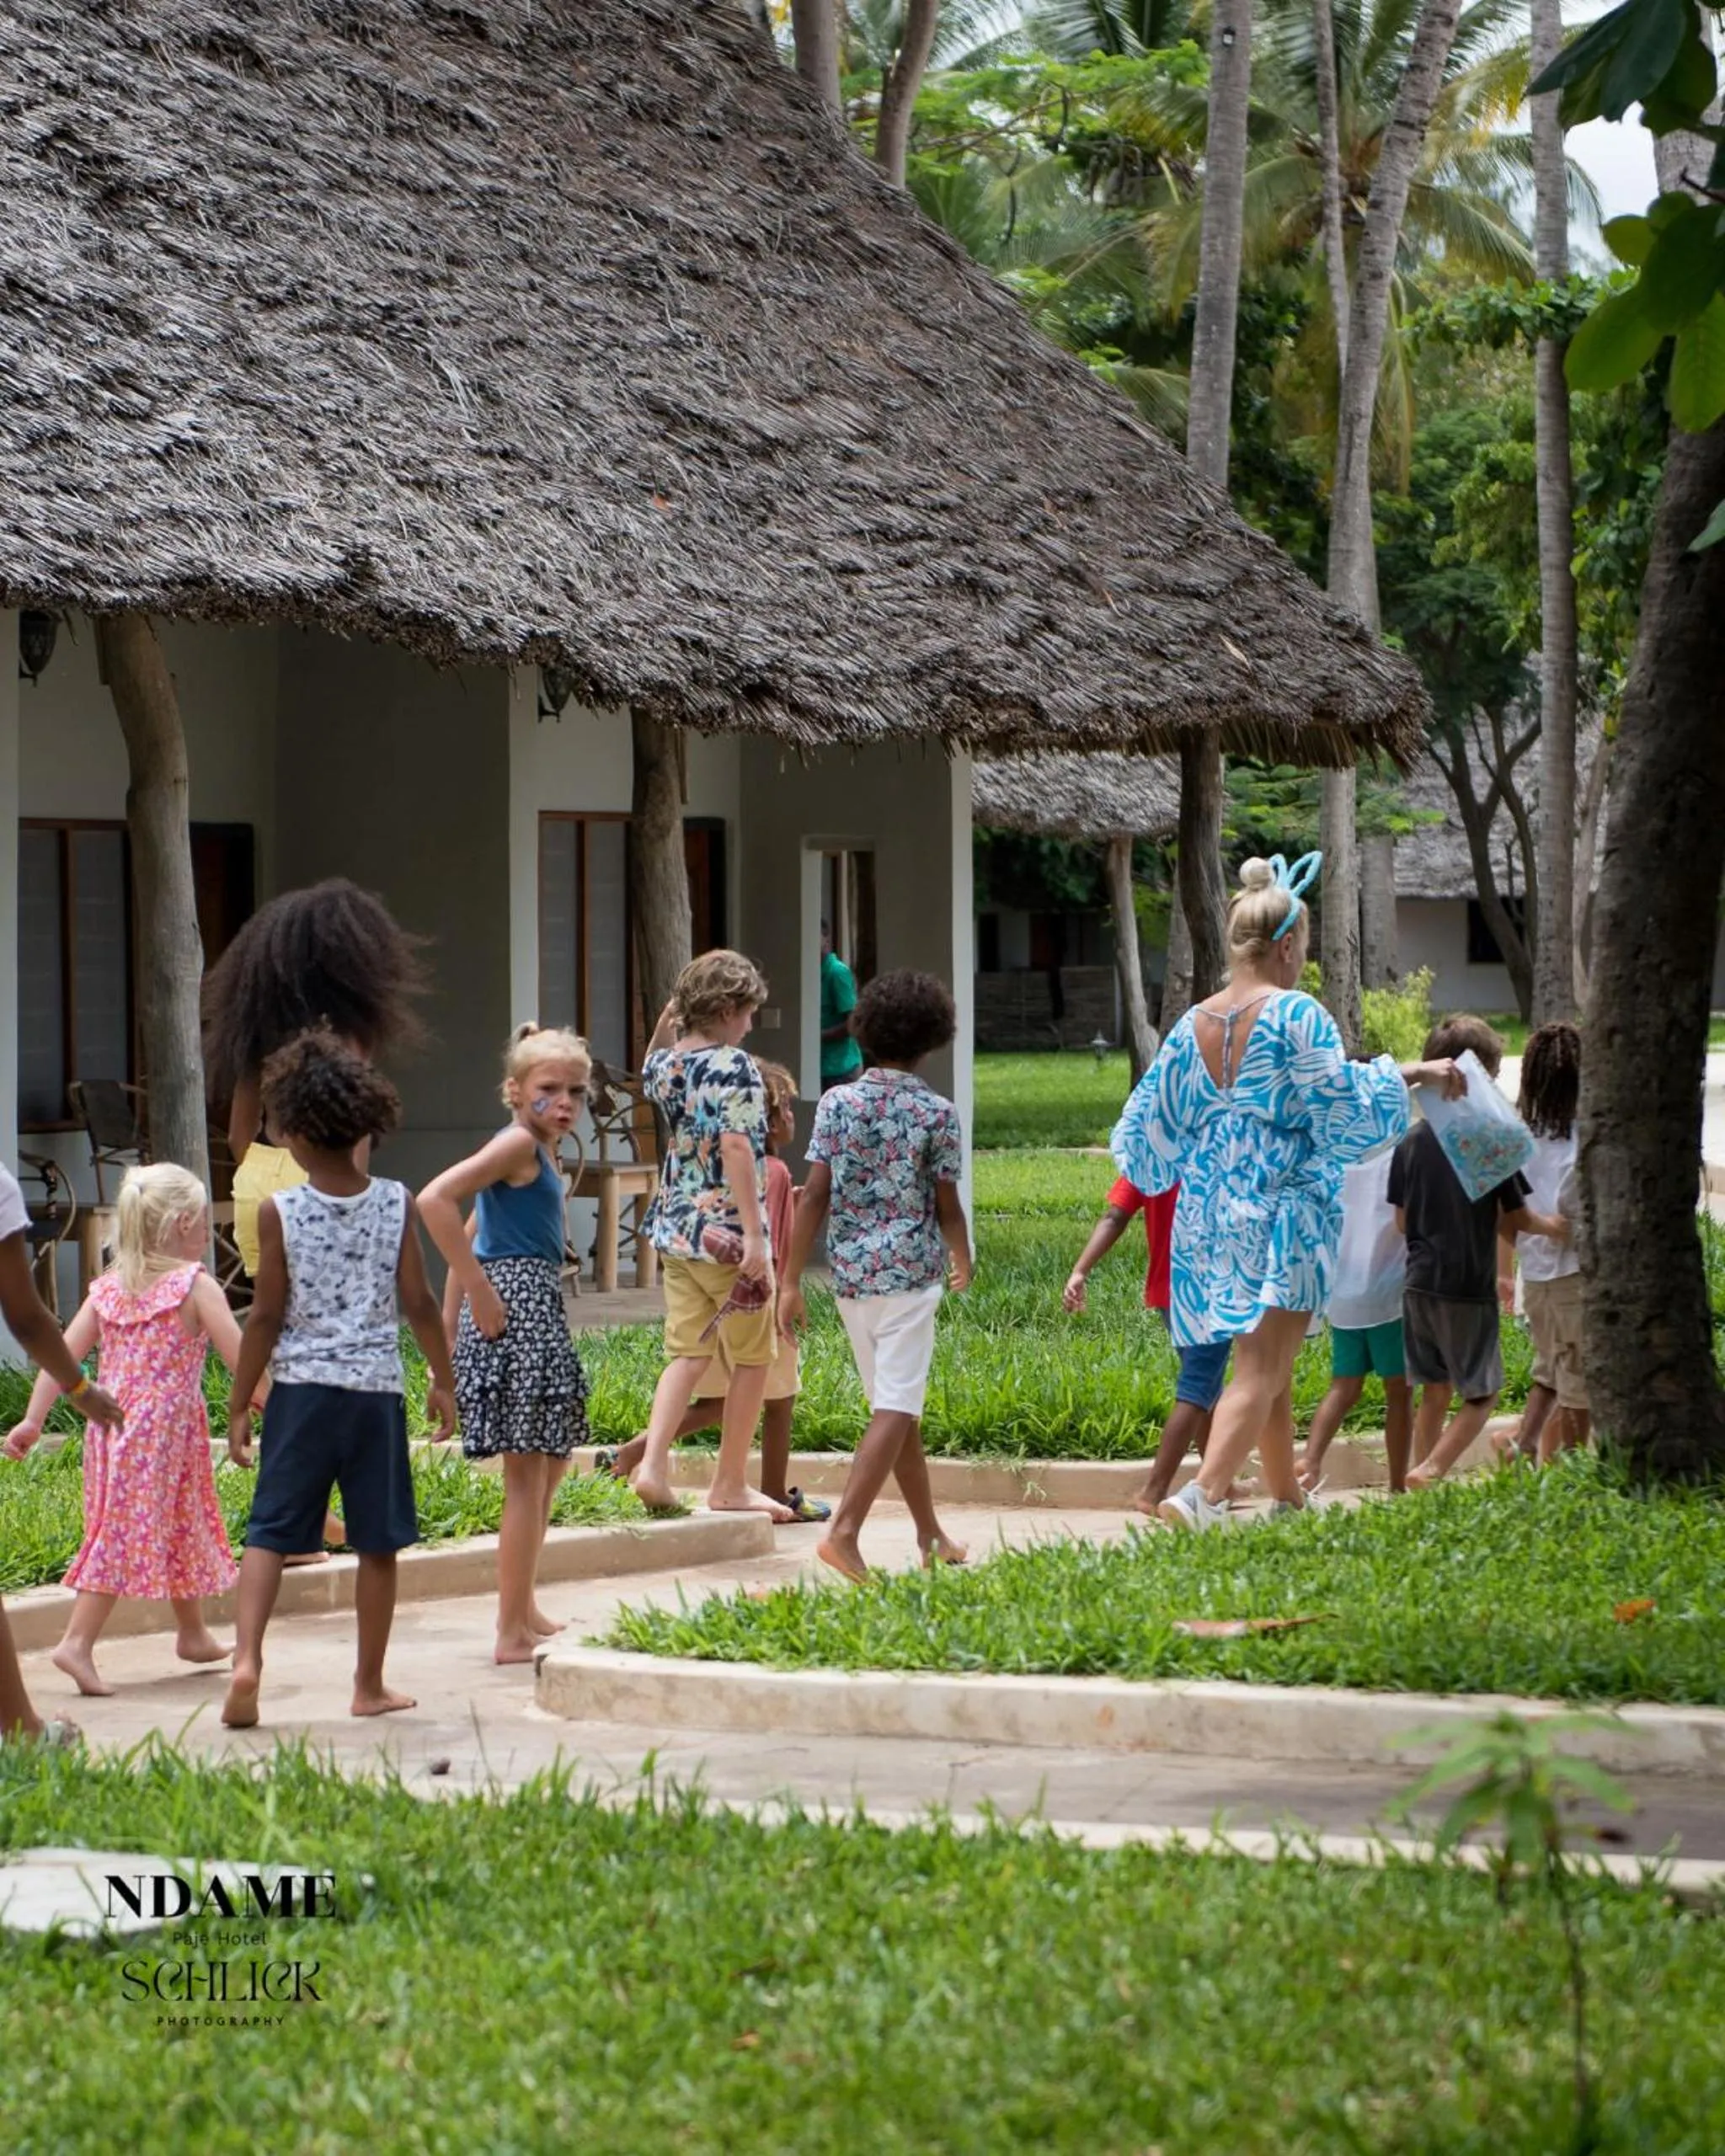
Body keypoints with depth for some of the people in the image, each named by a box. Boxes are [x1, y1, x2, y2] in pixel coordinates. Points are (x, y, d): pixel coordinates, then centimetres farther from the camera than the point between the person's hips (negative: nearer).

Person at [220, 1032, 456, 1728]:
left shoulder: (280, 1212, -6)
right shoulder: (395, 1205, -1)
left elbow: (267, 1316, -4)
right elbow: (418, 1303, 2)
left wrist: (240, 1406, 3)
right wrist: (444, 1381, 15)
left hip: (301, 1389, -1)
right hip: (376, 1388, 1)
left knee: (269, 1532, 2)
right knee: (377, 1542, 10)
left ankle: (247, 1658, -16)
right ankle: (370, 1684, 17)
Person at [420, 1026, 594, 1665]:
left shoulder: (542, 1152, 17)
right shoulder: (518, 1141, -11)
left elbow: (472, 1237, 22)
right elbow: (435, 1199, -25)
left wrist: (450, 1321, 20)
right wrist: (481, 1292, -21)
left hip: (535, 1309, 10)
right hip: (516, 1306, -10)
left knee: (550, 1463, 20)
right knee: (528, 1474, -7)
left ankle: (525, 1612, 31)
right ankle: (513, 1632, -4)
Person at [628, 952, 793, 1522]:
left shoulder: (665, 1063, 6)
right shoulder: (734, 1067, -15)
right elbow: (737, 1149, -23)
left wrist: (666, 1023, 19)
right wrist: (755, 1235, -24)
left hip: (675, 1228, 7)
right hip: (726, 1232, -7)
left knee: (688, 1353, 10)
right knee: (751, 1357, 7)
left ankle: (652, 1463, -8)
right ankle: (730, 1484, 12)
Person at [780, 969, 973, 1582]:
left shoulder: (838, 1102, 1)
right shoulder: (937, 1113, -6)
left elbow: (816, 1194, -4)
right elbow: (947, 1207, -2)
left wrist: (791, 1281, -1)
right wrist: (962, 1262, 19)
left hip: (850, 1272, 4)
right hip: (910, 1272, -4)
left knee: (894, 1405, 15)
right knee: (896, 1408, -6)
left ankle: (930, 1534, 24)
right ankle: (844, 1531, -20)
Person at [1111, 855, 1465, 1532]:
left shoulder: (1193, 1026, 7)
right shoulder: (1296, 1017, -11)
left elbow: (1153, 1127, 14)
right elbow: (1344, 1108, -12)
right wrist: (1406, 1077, 1)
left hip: (1208, 1215, 7)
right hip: (1282, 1213, -7)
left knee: (1270, 1369, 19)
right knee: (1261, 1369, -10)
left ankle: (1289, 1500, 29)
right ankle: (1204, 1494, -26)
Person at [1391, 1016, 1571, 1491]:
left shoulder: (1412, 1143, 2)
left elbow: (1402, 1220, 8)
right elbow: (1516, 1218, -6)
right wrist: (1553, 1226, 13)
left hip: (1420, 1285, 5)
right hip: (1470, 1290, -5)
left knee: (1434, 1392, 15)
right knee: (1481, 1394, 6)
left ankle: (1422, 1475, 15)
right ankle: (1431, 1470, -11)